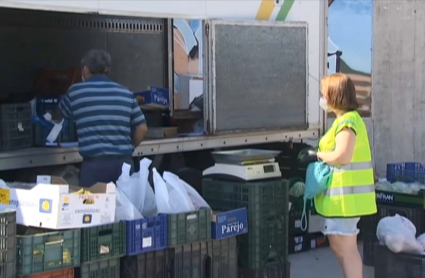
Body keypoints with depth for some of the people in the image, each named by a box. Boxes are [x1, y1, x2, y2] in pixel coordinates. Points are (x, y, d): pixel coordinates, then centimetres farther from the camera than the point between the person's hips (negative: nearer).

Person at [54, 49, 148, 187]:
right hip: (123, 162, 3)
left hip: (94, 163, -3)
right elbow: (142, 129, 9)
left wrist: (54, 116, 48)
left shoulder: (75, 92, 5)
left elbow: (58, 116, 25)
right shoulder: (125, 93, 9)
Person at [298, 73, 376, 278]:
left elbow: (342, 156, -26)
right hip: (342, 194, 11)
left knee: (345, 248, -5)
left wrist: (316, 155, -12)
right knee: (339, 246, 16)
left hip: (344, 195, -11)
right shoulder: (347, 119, 17)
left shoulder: (347, 121, -16)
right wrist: (316, 155, 9)